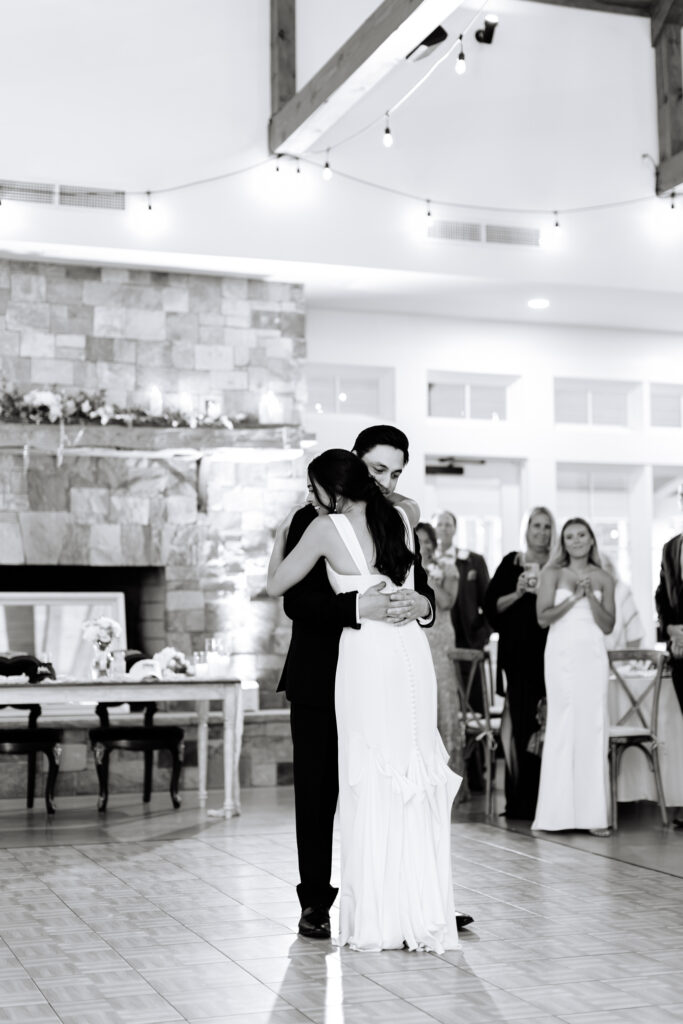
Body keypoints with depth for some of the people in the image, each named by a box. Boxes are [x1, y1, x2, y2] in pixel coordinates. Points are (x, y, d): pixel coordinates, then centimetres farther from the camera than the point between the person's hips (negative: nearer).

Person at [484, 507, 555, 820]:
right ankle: (521, 799, 3)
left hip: (549, 652, 1)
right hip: (519, 654, 0)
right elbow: (491, 606, 7)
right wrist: (518, 592, -8)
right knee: (522, 721, -2)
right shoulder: (511, 563, 9)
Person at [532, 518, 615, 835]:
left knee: (593, 727, -1)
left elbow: (607, 626, 5)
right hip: (561, 654, -2)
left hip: (592, 655, 2)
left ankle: (593, 813, 1)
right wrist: (574, 598, -9)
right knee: (562, 726, -4)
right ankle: (557, 812, 0)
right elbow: (543, 617, -3)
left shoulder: (603, 579, 10)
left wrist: (591, 596, -7)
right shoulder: (553, 574, 6)